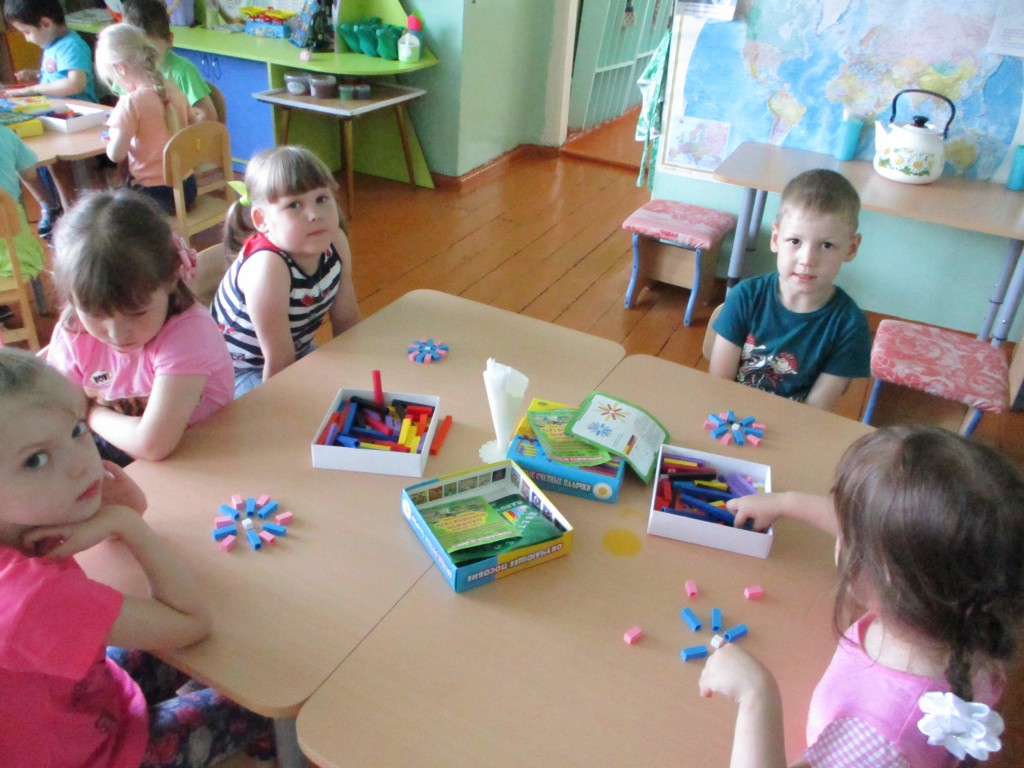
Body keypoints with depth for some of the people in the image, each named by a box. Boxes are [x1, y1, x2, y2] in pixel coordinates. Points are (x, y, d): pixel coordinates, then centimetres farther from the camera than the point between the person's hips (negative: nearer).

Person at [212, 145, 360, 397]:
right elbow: (278, 361, -27)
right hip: (239, 371, -6)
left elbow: (346, 318, -3)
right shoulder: (267, 266, -35)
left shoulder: (335, 242, -16)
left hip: (299, 351, 7)